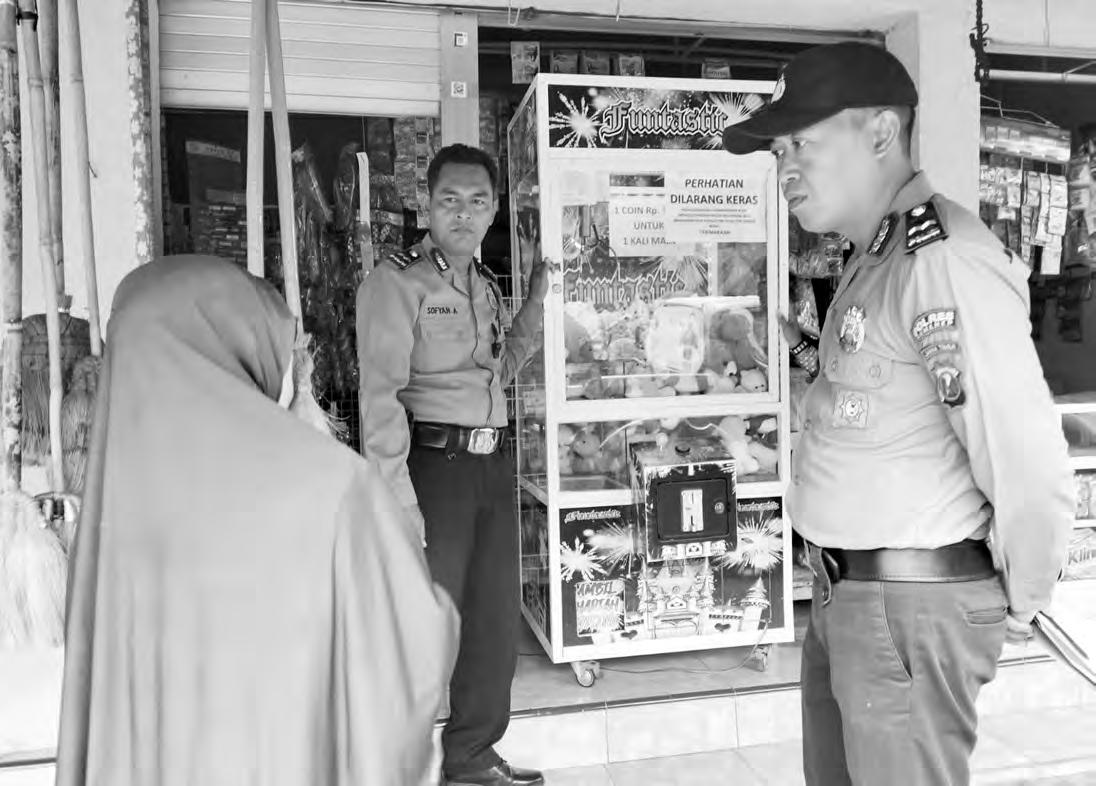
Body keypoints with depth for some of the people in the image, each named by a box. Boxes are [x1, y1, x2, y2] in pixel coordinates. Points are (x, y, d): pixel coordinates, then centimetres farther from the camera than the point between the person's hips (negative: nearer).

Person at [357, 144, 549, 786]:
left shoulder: (485, 284, 15)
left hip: (493, 466, 8)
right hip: (434, 464, -8)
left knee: (497, 623, 16)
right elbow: (382, 399, -16)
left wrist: (537, 304, 15)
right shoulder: (396, 282, -9)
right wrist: (400, 502, -22)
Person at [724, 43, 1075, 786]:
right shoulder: (874, 258, 9)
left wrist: (1020, 603, -10)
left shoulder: (945, 259, -21)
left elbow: (1029, 465, -22)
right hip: (848, 591, 9)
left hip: (911, 606, -9)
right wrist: (817, 359, 4)